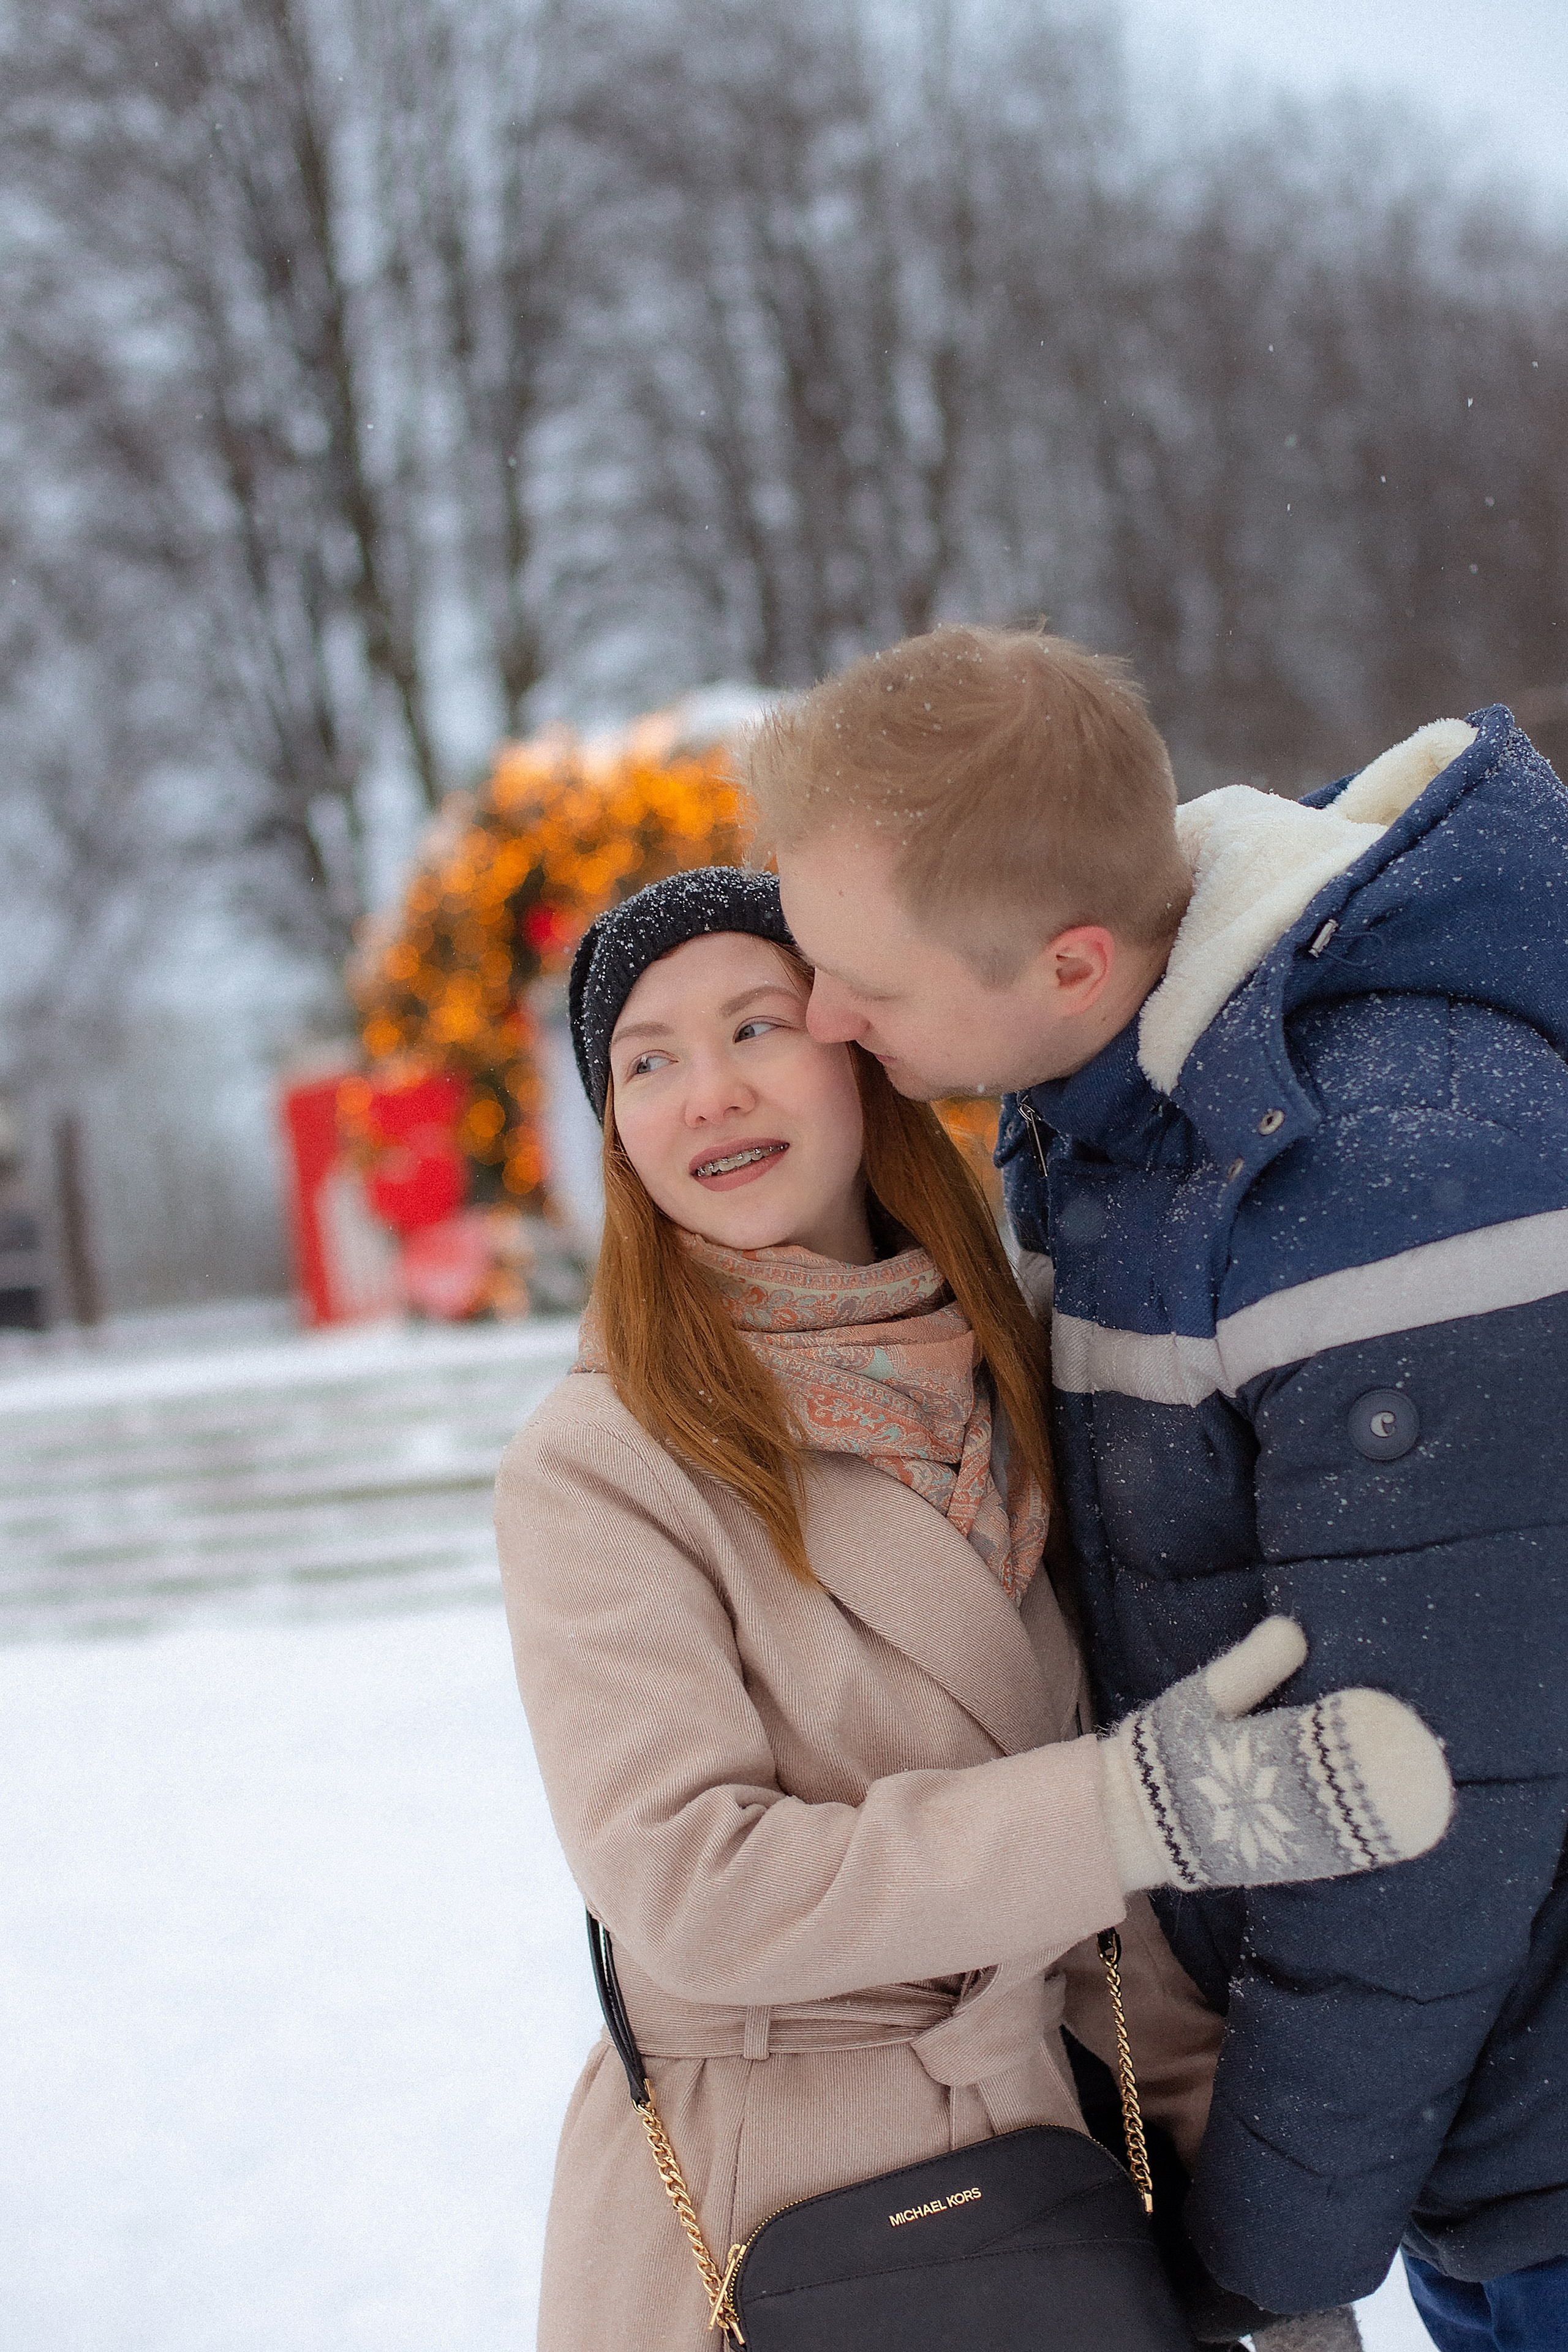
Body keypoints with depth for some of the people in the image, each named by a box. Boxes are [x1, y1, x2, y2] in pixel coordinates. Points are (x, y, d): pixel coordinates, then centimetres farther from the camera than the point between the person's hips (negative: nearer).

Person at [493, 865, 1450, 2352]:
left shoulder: (999, 1390, 3)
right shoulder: (595, 1468, -16)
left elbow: (1064, 1811, 8)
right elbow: (688, 1883, -23)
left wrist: (1215, 2104, 1)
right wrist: (1140, 1810, -28)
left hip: (1038, 2134, 5)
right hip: (755, 2196, -5)